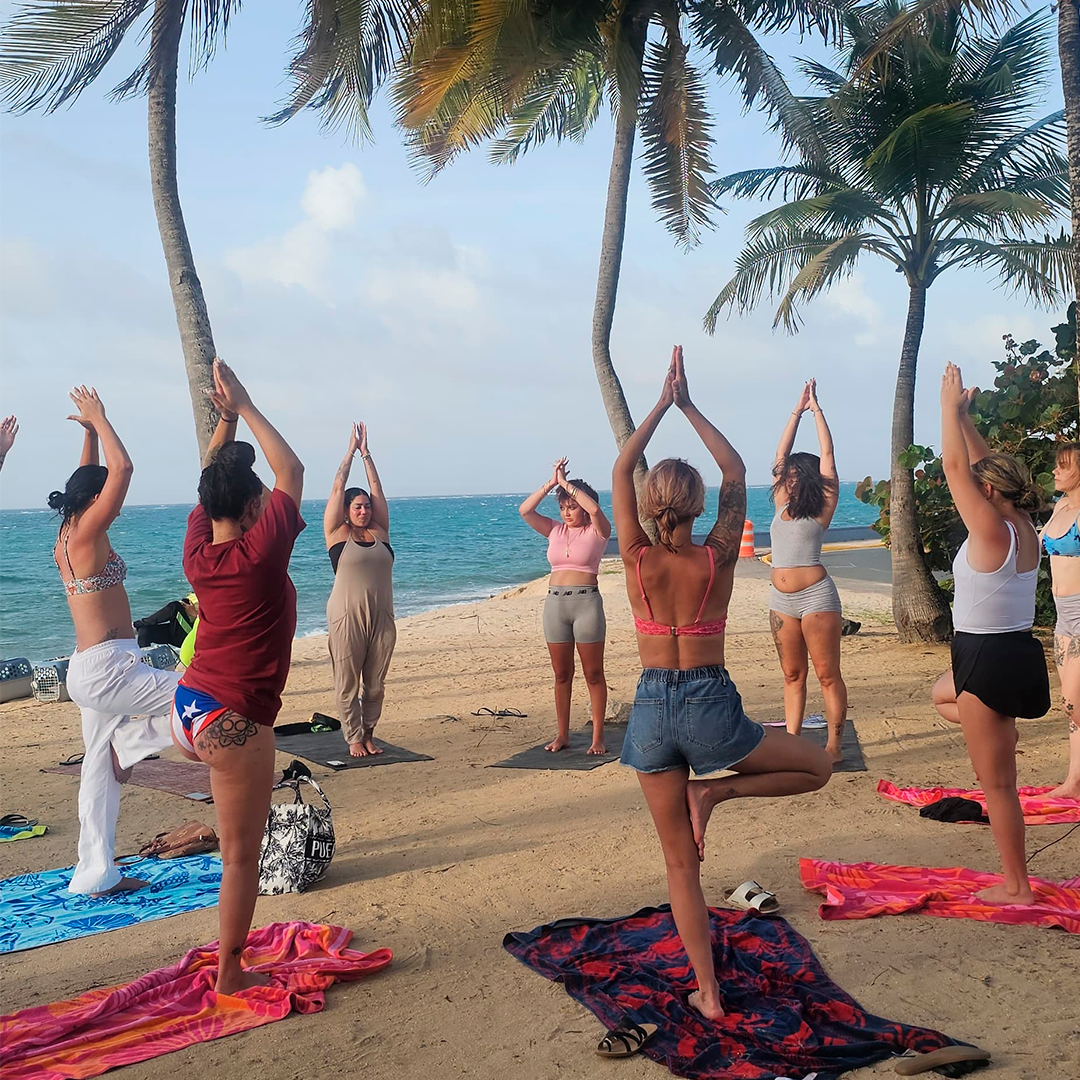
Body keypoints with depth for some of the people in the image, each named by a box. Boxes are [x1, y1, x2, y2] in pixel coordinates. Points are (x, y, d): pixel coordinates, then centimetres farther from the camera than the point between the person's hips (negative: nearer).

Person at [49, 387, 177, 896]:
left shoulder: (67, 537, 10)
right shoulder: (86, 535, -15)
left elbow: (91, 478, 26)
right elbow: (122, 469, -21)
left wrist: (90, 429, 25)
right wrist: (97, 419, -9)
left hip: (91, 671, 10)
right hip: (107, 668, -10)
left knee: (99, 769, 13)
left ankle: (96, 875, 19)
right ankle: (128, 745, 4)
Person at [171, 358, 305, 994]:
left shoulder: (198, 554, 0)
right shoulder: (262, 553, -16)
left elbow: (211, 483, 17)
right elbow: (291, 471, -5)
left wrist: (225, 417, 15)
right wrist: (244, 408, 1)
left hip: (187, 708, 7)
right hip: (234, 721, -7)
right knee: (243, 853, 5)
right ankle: (231, 976, 14)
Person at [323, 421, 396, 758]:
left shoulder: (380, 532, 9)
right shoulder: (337, 533, 1)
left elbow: (377, 489, 8)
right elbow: (338, 488, 1)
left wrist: (366, 453, 9)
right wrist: (351, 451, 7)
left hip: (382, 618, 4)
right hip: (347, 619, -3)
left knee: (375, 683, 10)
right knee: (347, 683, 3)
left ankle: (368, 733, 23)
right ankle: (354, 738, 14)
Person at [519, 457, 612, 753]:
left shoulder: (597, 531, 0)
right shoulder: (555, 530, 11)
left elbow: (594, 509, -21)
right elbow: (525, 510, 1)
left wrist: (566, 483, -12)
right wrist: (551, 483, -3)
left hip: (587, 602, -4)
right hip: (555, 603, 4)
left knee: (593, 674, 1)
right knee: (561, 674, 9)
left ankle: (598, 737, 6)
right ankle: (562, 735, 17)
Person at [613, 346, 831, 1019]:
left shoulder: (638, 560, -7)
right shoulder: (718, 560, -9)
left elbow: (622, 469, 4)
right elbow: (737, 471, 3)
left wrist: (664, 404, 9)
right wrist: (690, 407, 8)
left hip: (652, 708, 2)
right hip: (711, 706, -2)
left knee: (680, 863, 12)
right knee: (819, 768, 21)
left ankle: (709, 993, 15)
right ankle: (714, 790, 2)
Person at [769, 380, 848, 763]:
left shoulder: (821, 507, -2)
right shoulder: (782, 505, 12)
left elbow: (827, 455, -4)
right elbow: (782, 454, 14)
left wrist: (816, 409, 1)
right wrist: (797, 410, 15)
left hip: (816, 596, -6)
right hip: (781, 598, 6)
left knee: (827, 675, -1)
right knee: (792, 675, 10)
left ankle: (834, 746, 4)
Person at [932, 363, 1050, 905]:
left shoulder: (991, 532, -20)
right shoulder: (1024, 528, 3)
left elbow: (955, 467, -18)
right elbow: (983, 465, 13)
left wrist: (949, 406, -9)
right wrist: (963, 413, 13)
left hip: (990, 661, -9)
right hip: (1017, 653, 9)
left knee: (997, 783, 3)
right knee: (942, 694, 37)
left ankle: (1016, 887, 15)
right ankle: (1001, 730, 15)